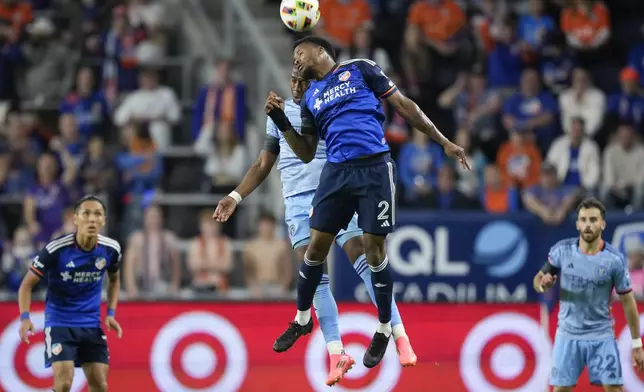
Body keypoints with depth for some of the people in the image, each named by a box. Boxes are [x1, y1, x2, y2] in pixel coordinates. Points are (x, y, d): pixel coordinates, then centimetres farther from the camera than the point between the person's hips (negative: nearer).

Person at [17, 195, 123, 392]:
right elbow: (27, 284, -8)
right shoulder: (56, 250, -19)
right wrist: (25, 317, -23)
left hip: (91, 324, 4)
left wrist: (110, 313, 3)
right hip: (59, 322, -4)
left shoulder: (111, 249, -6)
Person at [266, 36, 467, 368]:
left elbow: (403, 106, 6)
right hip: (336, 172, 4)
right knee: (316, 245, 4)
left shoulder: (359, 69, 6)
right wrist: (281, 122, 5)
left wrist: (443, 142, 3)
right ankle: (302, 318, 24)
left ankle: (384, 329, 11)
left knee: (373, 248, -5)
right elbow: (306, 154, 19)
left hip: (374, 169, -4)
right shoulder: (309, 98, 19)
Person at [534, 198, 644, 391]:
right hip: (568, 335, 1)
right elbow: (538, 279, 5)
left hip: (601, 336, -1)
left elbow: (628, 302, -3)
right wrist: (543, 284, -22)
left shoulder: (615, 259, -11)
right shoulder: (562, 250, -7)